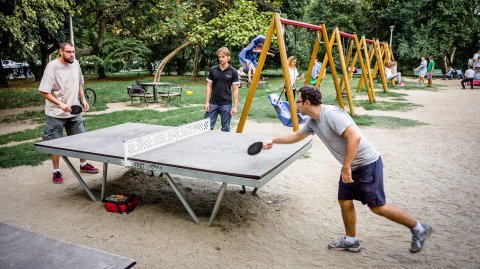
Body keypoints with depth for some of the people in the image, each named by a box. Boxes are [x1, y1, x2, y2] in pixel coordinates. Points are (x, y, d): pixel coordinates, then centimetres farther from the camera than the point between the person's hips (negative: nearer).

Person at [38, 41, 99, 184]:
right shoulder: (52, 66, -16)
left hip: (74, 112, 5)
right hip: (56, 114, -5)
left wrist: (83, 99, 7)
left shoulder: (75, 64, 1)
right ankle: (56, 171, 19)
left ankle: (83, 164, 29)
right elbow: (43, 92, -18)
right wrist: (60, 104, -27)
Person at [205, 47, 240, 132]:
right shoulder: (213, 70, 3)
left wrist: (235, 106, -7)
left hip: (226, 104, -1)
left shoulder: (233, 72, -2)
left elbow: (235, 90, -2)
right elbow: (209, 86, 5)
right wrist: (207, 102, -2)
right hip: (213, 103, 2)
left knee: (225, 129, 5)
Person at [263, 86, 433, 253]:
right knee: (344, 202, 10)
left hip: (367, 164, -9)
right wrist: (273, 141, 23)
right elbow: (297, 135, 23)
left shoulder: (331, 114, -24)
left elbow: (354, 137, -31)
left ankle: (419, 229, 16)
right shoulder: (313, 121, 6)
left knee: (377, 207, -3)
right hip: (350, 166, 9)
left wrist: (346, 167, -27)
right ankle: (350, 241, 27)